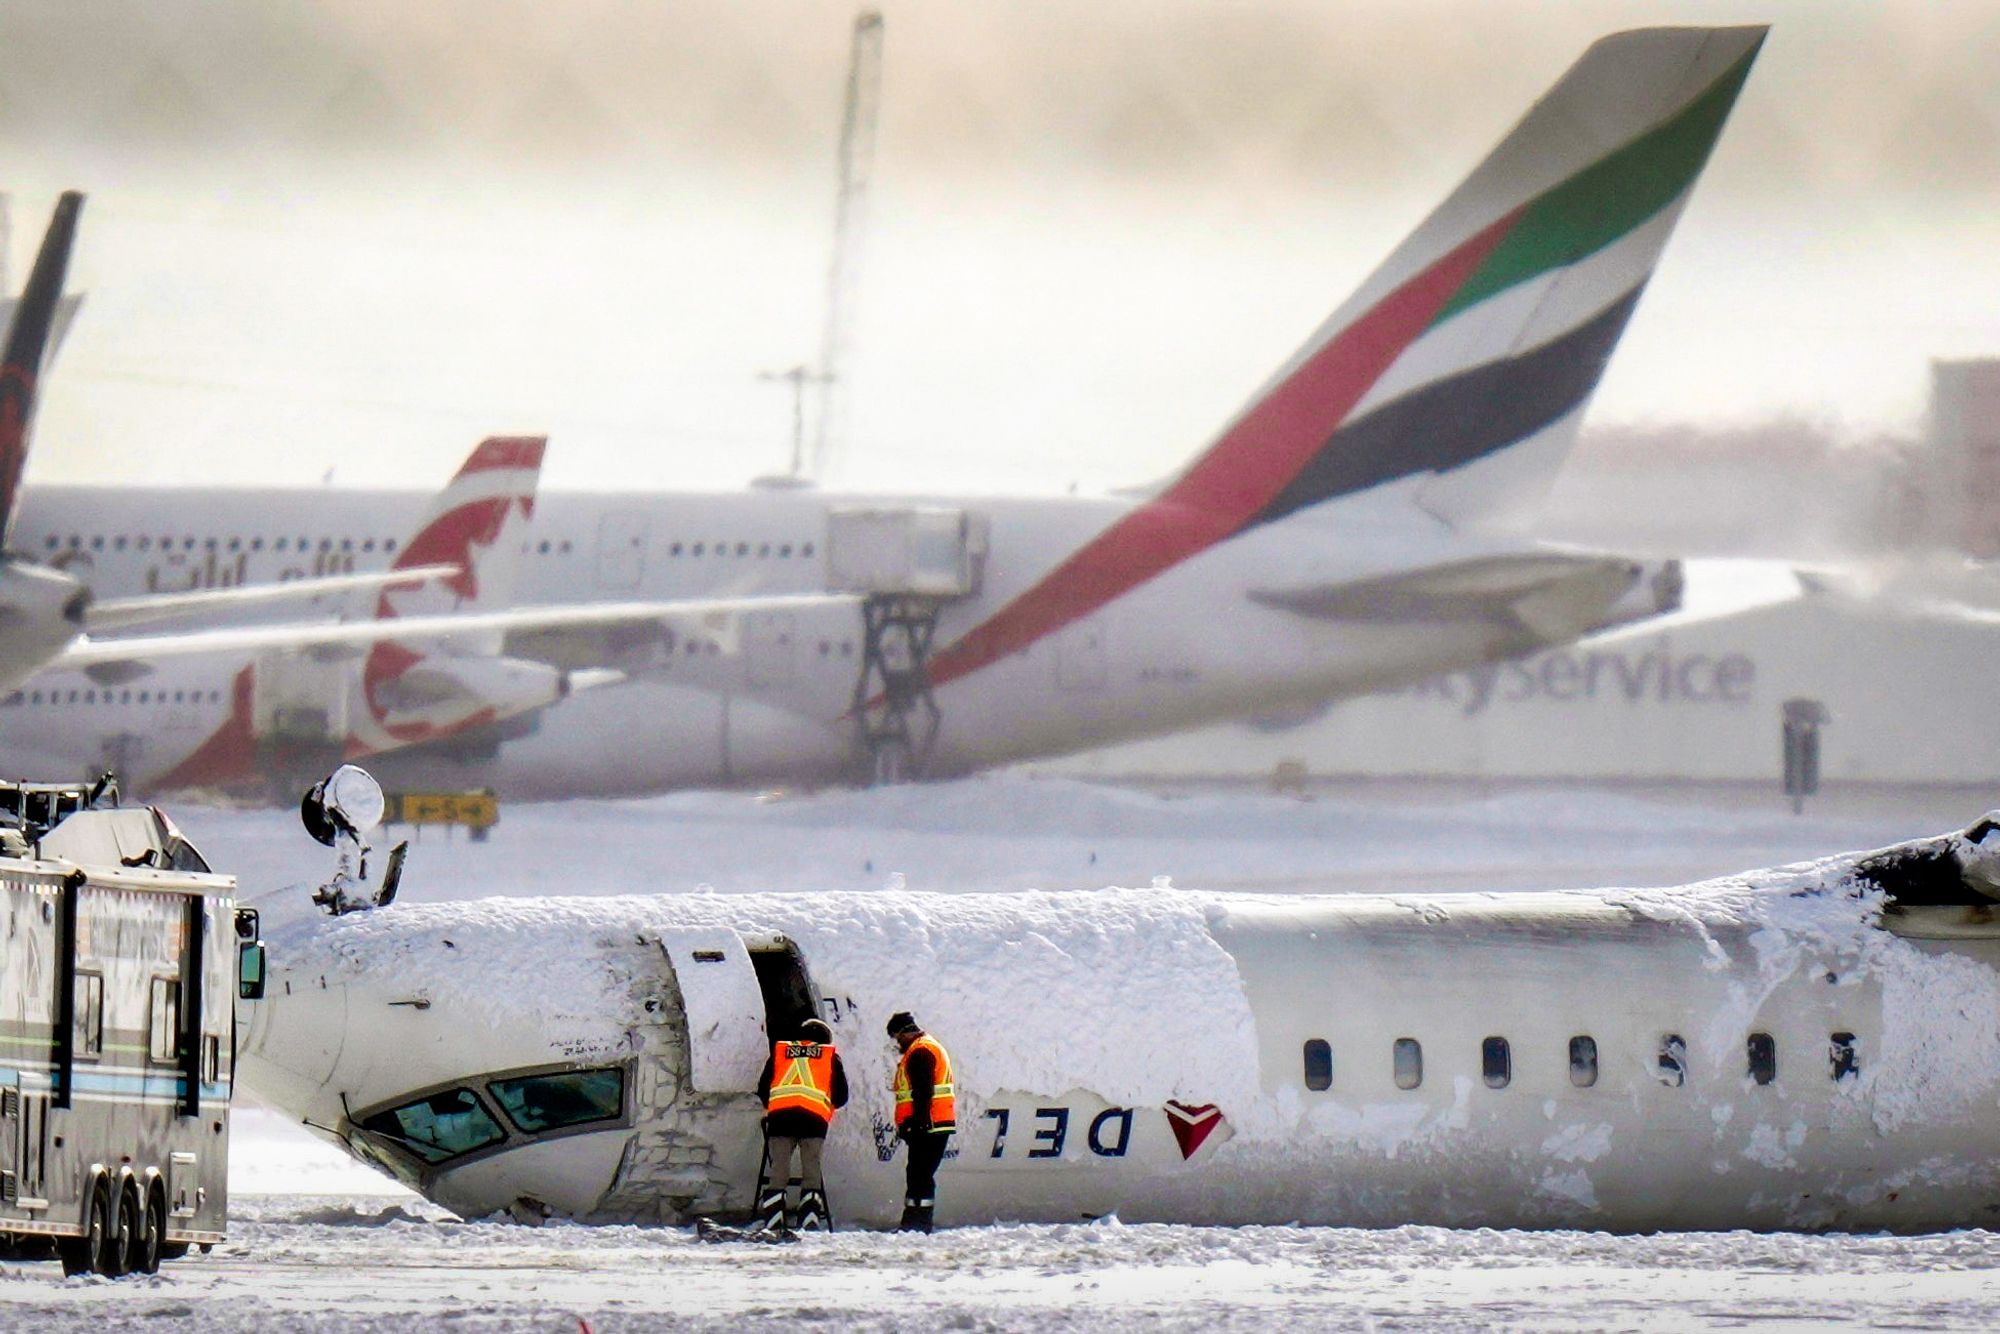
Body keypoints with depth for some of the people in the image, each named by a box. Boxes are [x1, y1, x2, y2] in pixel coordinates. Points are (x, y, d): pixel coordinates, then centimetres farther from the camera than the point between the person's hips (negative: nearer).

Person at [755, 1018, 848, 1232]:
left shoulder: (779, 1052, 22)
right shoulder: (830, 1057, 18)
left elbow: (763, 1089, 20)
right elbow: (841, 1096, 15)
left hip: (780, 1116, 1)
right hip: (814, 1118, -1)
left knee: (777, 1174, 4)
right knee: (812, 1173, 2)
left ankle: (772, 1226, -4)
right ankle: (809, 1224, -9)